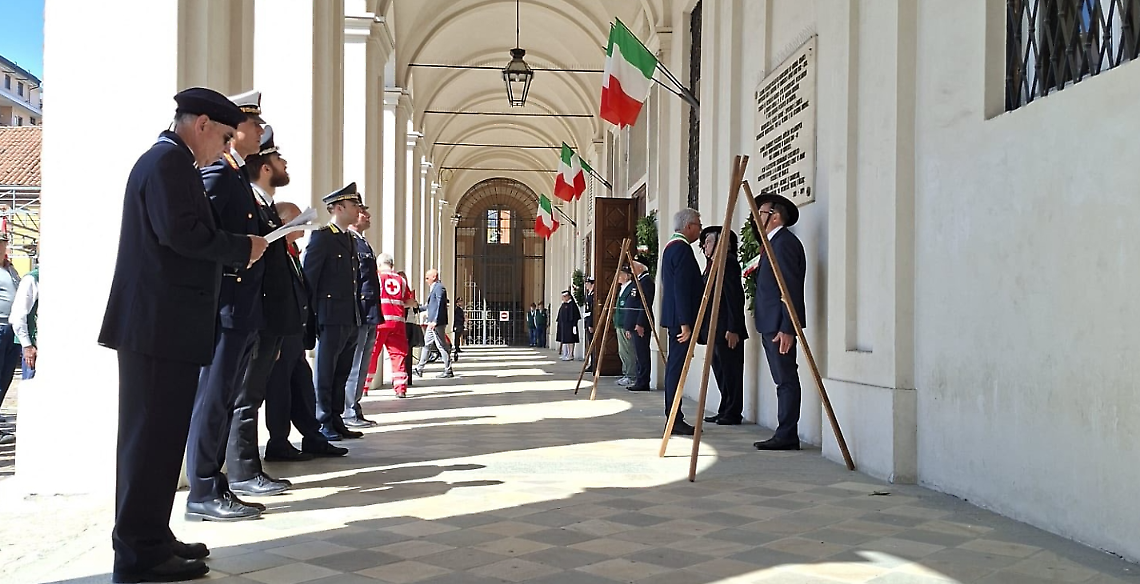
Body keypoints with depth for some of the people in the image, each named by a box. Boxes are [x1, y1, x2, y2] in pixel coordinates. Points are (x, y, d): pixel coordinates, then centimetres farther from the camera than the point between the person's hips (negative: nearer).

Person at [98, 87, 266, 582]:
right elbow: (180, 230, -23)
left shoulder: (166, 160, 22)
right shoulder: (170, 161, -10)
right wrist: (242, 248, -12)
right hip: (162, 324, -11)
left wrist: (231, 253, 13)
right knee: (154, 434, -6)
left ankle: (148, 539, 22)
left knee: (158, 433, 14)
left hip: (158, 324, 11)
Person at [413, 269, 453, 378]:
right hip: (432, 322, 11)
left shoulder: (439, 287, -14)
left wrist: (435, 321, -24)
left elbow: (440, 305, -20)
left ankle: (448, 371, 1)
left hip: (437, 322, -11)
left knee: (441, 345, -5)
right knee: (426, 344, 13)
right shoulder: (433, 288, 17)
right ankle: (419, 369, 18)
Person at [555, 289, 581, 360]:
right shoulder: (563, 305, 15)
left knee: (569, 340, -7)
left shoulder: (572, 305, -9)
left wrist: (574, 326, -19)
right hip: (563, 326, 8)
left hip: (570, 325, -8)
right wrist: (559, 325, 15)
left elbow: (575, 317, -13)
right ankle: (565, 355, 13)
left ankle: (570, 355, -3)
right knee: (563, 341, 8)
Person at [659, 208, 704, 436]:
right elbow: (682, 288, -21)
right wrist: (685, 322, -22)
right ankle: (675, 420, -8)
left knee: (675, 366, 11)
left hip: (673, 317, 11)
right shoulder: (682, 248, -14)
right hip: (680, 317, -11)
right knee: (677, 366, -9)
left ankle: (674, 418, 16)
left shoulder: (670, 246, 18)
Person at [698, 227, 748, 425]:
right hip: (714, 330, 10)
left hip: (726, 330, -10)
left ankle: (733, 413, 3)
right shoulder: (712, 264, 17)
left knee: (730, 371, -3)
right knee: (720, 371, 13)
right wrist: (704, 329, 16)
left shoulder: (728, 262, -11)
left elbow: (735, 297, -17)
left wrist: (733, 329, -21)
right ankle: (725, 411, 20)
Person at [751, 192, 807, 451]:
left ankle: (787, 436, -5)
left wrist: (786, 329, -23)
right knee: (784, 380, 10)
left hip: (780, 325, -11)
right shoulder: (774, 242, 20)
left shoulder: (785, 242, -13)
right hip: (771, 325, 11)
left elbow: (791, 288, -19)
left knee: (786, 380, -7)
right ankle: (785, 435, 12)